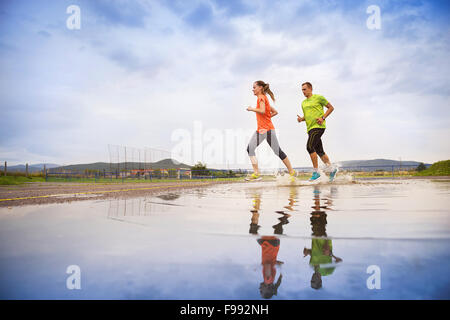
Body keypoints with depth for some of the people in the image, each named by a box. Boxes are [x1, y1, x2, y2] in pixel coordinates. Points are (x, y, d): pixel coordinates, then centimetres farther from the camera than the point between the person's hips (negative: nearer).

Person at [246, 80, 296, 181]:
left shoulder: (261, 97, -6)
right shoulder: (263, 98, 20)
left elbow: (262, 111, -23)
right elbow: (275, 112, 23)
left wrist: (251, 109, -10)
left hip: (268, 129, -9)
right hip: (260, 130, 9)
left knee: (278, 152, -3)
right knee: (250, 149, -4)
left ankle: (292, 172, 9)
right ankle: (256, 174, -6)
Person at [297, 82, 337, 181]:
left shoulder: (318, 97, -1)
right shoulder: (303, 103, 19)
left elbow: (331, 107, 3)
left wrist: (323, 118, -11)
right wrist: (301, 118, 6)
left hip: (318, 126, -8)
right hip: (310, 128, 8)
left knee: (310, 147, -20)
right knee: (319, 151, 9)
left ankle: (316, 172, -12)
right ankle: (332, 169, 24)